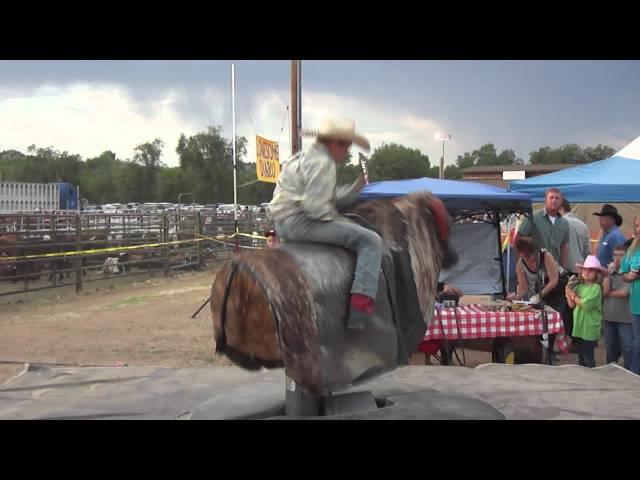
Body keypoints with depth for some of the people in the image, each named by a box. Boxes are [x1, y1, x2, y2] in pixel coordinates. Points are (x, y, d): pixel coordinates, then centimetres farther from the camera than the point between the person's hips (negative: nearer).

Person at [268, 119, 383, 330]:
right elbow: (315, 205, -21)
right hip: (299, 222, -11)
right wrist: (335, 217, -4)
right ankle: (360, 308, -25)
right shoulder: (322, 163, -12)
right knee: (370, 241, -14)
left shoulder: (301, 158, 21)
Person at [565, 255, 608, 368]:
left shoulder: (596, 288, -11)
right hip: (579, 327, 7)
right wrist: (568, 292, -11)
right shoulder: (579, 287, 9)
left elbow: (586, 304, -21)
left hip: (590, 329, -7)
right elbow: (571, 305, 3)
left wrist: (573, 296, -9)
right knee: (581, 357, 16)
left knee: (588, 358, -3)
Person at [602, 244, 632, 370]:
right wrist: (609, 272, -7)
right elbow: (604, 290, -6)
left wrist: (609, 293, -3)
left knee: (628, 348, -4)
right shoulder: (609, 272, 7)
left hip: (625, 317, -5)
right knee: (611, 346, 16)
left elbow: (624, 293, -16)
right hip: (609, 316, 5)